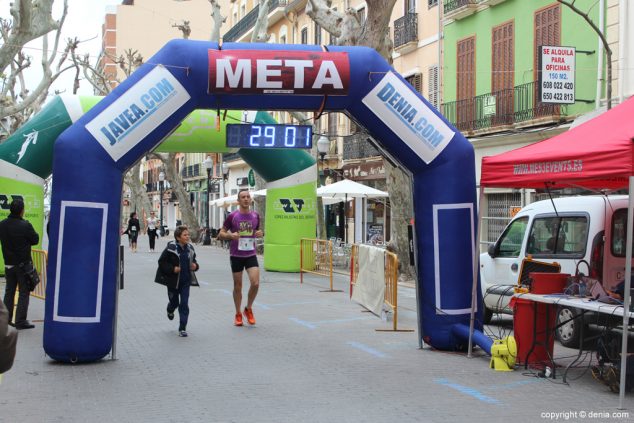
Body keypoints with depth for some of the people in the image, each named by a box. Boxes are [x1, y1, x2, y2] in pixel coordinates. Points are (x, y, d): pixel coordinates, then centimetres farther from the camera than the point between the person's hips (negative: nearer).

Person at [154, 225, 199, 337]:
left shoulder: (190, 248, 1)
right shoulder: (171, 248, -14)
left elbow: (193, 260, 16)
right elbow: (162, 262, -11)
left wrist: (195, 266, -5)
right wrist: (172, 269, -22)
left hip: (186, 281, 3)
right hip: (173, 281, -3)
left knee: (184, 304, -2)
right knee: (174, 302, 15)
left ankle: (182, 328, 4)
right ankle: (170, 311, 53)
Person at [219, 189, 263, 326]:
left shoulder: (255, 216, 4)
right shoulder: (232, 216, -6)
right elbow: (221, 234, -1)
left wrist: (260, 234, -4)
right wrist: (231, 235, -21)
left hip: (251, 255, 2)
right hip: (236, 255, -2)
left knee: (255, 283, -11)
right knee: (237, 286, 6)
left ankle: (248, 309, 13)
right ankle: (238, 314, 21)